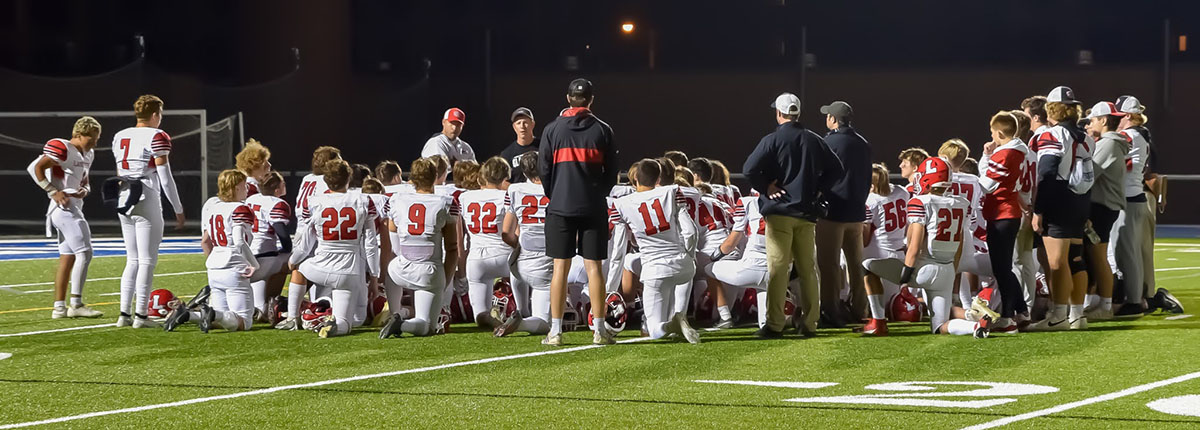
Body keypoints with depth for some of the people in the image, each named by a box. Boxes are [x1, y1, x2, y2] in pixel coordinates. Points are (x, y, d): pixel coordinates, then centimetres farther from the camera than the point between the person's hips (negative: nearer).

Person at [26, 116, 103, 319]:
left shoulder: (87, 155, 16)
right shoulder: (62, 149, -13)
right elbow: (35, 168, -17)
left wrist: (84, 190, 3)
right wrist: (54, 192, -18)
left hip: (73, 209, 10)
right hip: (64, 208, -10)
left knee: (68, 257, 9)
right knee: (84, 253, -12)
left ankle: (59, 308, 12)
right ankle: (76, 305, -11)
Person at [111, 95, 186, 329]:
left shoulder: (120, 137, 13)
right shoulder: (156, 137, -8)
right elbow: (165, 178, -10)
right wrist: (178, 210, -4)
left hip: (124, 203, 7)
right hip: (147, 202, -7)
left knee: (132, 260, 14)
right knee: (147, 260, -1)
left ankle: (124, 313, 10)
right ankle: (140, 315, -4)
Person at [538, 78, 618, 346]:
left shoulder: (553, 130, 1)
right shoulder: (602, 130, 2)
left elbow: (544, 170, 3)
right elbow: (612, 173, 5)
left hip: (561, 206, 0)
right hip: (594, 208, 0)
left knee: (560, 267, 1)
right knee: (593, 266, 2)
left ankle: (555, 331, 0)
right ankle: (600, 331, 1)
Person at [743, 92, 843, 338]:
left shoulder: (773, 140, -8)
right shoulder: (814, 141, 9)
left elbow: (750, 169, -17)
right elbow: (835, 168, 14)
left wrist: (765, 188, -5)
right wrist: (819, 190, 11)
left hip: (779, 210, -4)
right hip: (807, 213, 4)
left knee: (777, 269, -5)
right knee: (808, 269, 9)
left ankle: (774, 325, -8)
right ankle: (810, 323, 10)